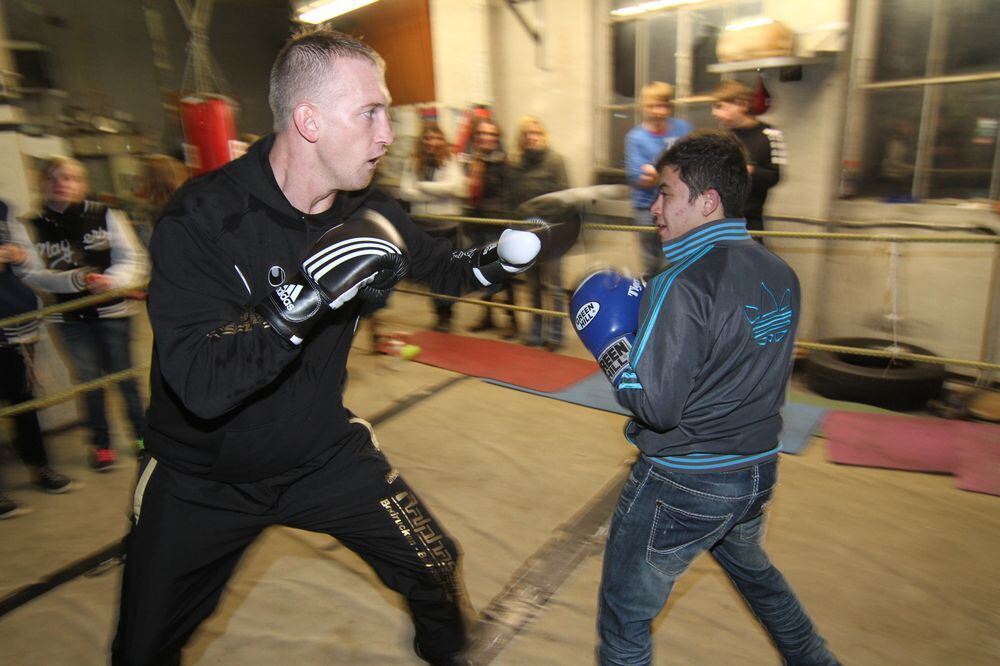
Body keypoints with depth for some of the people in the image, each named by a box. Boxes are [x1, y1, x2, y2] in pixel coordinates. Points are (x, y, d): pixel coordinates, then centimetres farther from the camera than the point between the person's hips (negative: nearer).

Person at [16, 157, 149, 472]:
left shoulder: (105, 216, -5)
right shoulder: (31, 227, -1)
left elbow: (133, 259, -7)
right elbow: (32, 274, -5)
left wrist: (111, 280, -25)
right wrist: (75, 280, -21)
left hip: (112, 310, -1)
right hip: (69, 316, 2)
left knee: (124, 374, 7)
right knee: (88, 379, 6)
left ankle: (142, 434, 24)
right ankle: (101, 444, 23)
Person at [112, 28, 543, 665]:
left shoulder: (368, 211, -10)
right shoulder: (203, 218, -25)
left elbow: (444, 268, 8)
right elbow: (201, 386, -33)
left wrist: (502, 255, -10)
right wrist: (301, 300, -44)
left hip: (325, 455, 3)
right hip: (203, 479, -2)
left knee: (436, 568, 6)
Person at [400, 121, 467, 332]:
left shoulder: (450, 162, 0)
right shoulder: (413, 164, 6)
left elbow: (453, 186, -17)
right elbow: (405, 191, -6)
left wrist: (422, 186, -11)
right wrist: (436, 194, -13)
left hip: (447, 225, -3)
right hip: (422, 225, 3)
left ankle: (445, 315, 10)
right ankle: (439, 313, 24)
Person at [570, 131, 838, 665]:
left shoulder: (682, 284, -24)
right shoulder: (781, 275, 0)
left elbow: (656, 405, -26)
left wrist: (609, 345, -11)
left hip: (683, 483, -8)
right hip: (758, 471, 8)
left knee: (624, 617, 12)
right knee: (754, 572, 36)